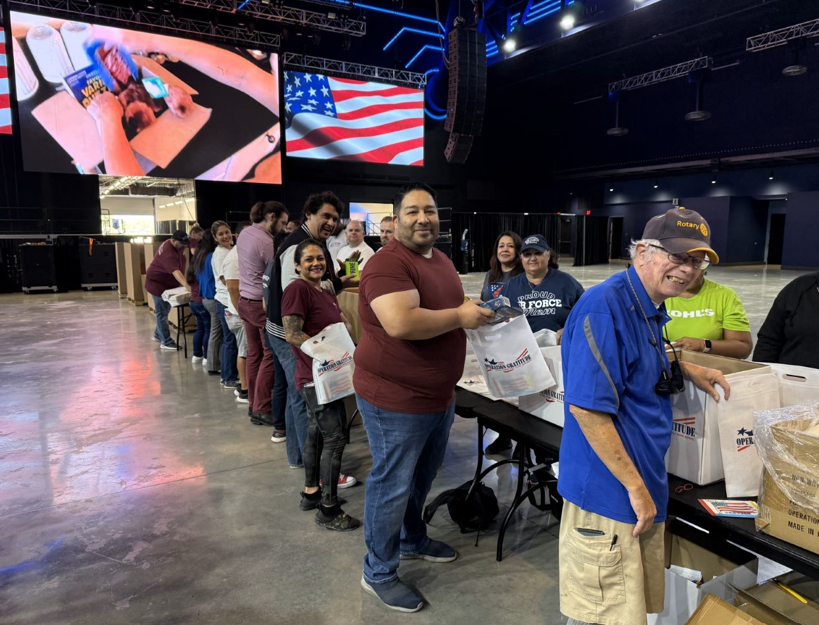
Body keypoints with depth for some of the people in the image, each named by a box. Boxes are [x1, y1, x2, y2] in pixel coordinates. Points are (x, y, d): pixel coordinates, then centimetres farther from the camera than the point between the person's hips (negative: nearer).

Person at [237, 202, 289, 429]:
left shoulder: (244, 233, 9)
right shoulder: (266, 242, -19)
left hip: (245, 300, 9)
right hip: (262, 303, -9)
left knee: (254, 353, 13)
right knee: (270, 355, -1)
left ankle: (253, 405, 21)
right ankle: (262, 409, 3)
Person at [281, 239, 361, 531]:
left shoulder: (327, 293, 15)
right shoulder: (297, 289, -13)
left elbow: (342, 325, 22)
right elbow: (292, 334, -21)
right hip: (316, 378, -9)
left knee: (316, 434, 17)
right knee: (335, 439, -7)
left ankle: (311, 493, 31)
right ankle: (328, 510, 2)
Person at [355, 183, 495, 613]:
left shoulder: (441, 259, 9)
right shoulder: (388, 264, -22)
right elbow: (401, 323, -35)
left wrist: (476, 313, 4)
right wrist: (460, 316, -23)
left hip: (439, 395, 10)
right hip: (395, 399, -9)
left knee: (423, 477, 25)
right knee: (392, 485, 5)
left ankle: (413, 540, 49)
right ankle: (378, 573, 25)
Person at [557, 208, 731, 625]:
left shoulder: (652, 308, 8)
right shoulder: (605, 306, -22)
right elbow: (586, 407, -26)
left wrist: (688, 370, 15)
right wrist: (636, 487, -20)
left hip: (644, 485, 10)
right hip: (609, 489, -10)